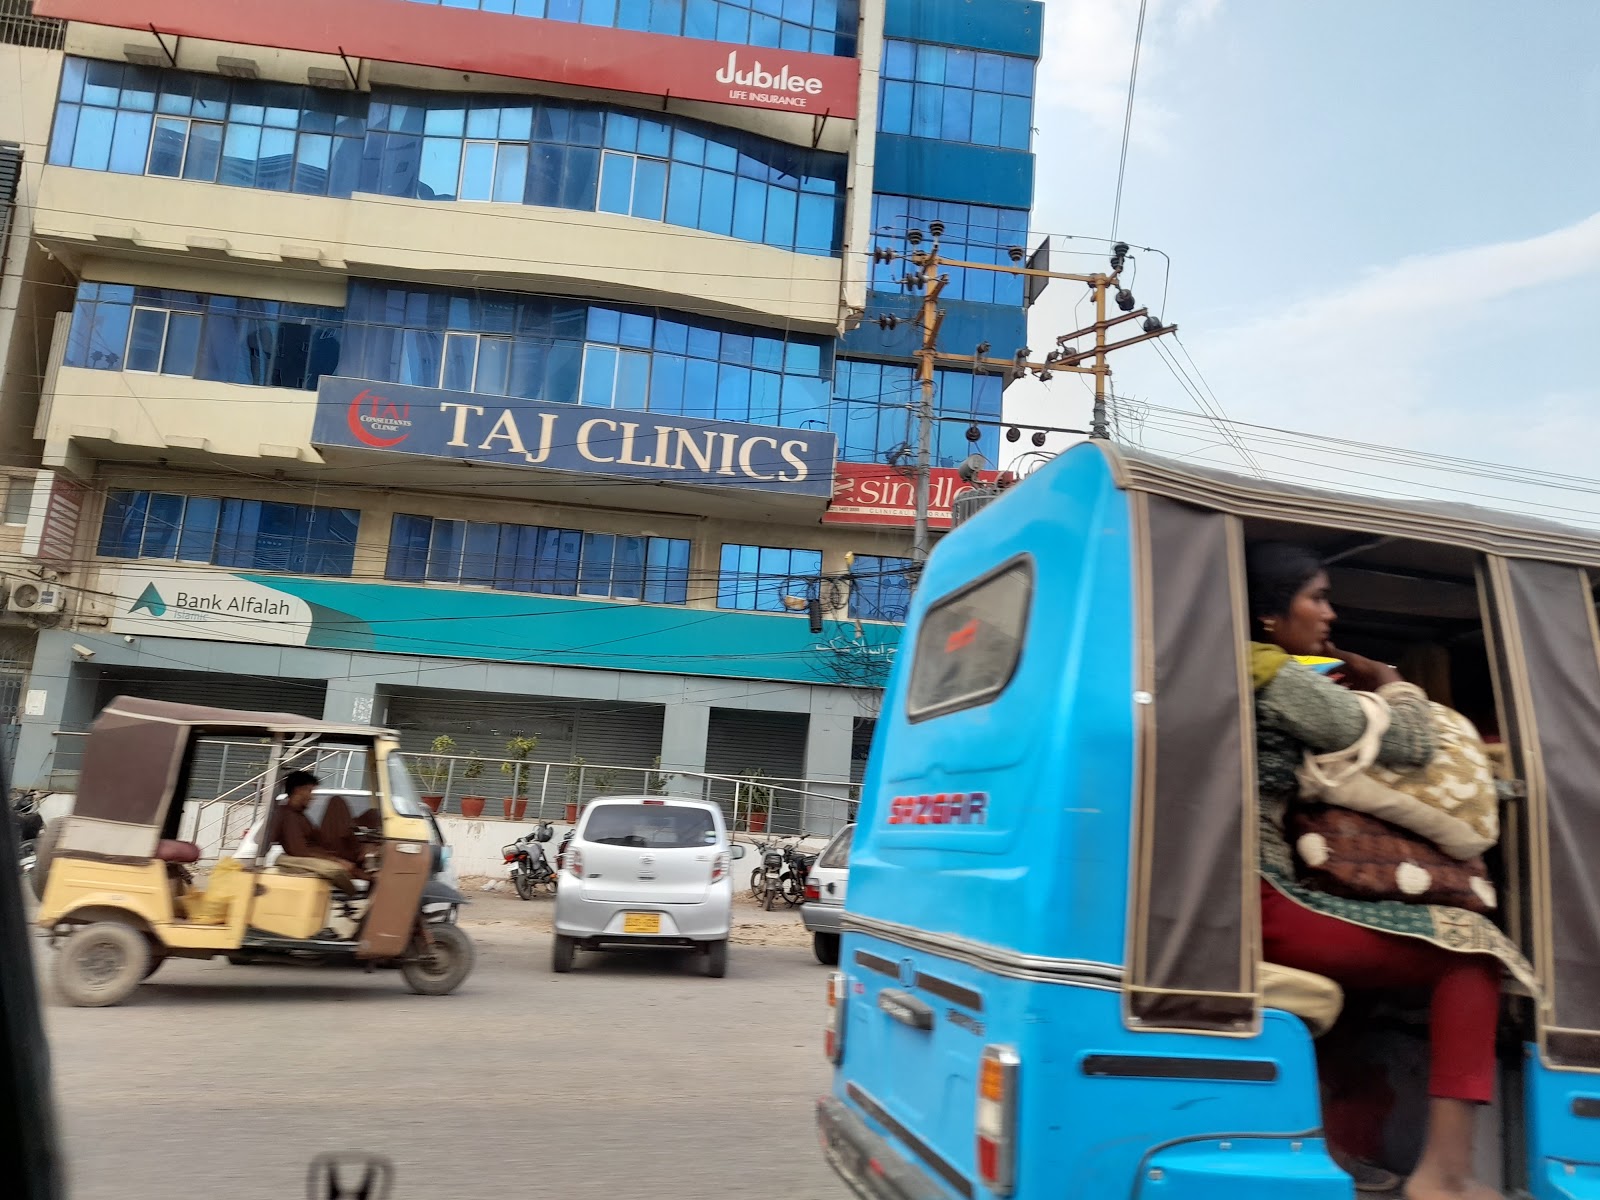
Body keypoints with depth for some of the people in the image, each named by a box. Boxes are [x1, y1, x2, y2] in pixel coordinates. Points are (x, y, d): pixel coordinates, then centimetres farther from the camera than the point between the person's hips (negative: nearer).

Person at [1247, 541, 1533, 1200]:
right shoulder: (1283, 679, -9)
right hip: (1262, 905, -10)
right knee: (1471, 947, -1)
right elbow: (1408, 744, -6)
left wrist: (1345, 683, 14)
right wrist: (1390, 681, 12)